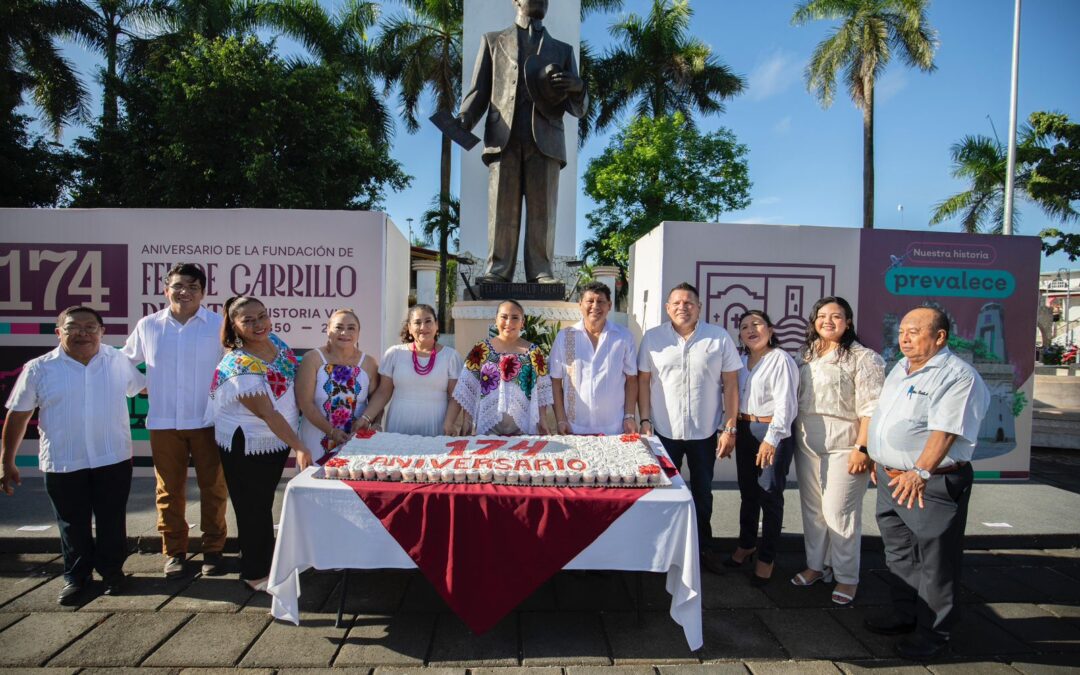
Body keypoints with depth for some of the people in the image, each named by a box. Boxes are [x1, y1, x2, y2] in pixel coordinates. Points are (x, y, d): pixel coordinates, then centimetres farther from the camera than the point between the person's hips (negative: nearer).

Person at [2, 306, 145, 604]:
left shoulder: (119, 362, 0)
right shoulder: (39, 369, -4)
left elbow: (145, 386, 16)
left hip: (114, 459, 1)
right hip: (62, 464, 0)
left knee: (111, 521, 11)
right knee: (72, 525, 13)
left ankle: (112, 571, 30)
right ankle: (75, 576, 31)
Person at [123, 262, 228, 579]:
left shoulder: (219, 325, -5)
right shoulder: (147, 326, 5)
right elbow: (126, 361, 19)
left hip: (208, 420, -2)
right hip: (163, 422, 2)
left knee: (213, 488, 6)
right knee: (169, 490, 11)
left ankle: (213, 549, 20)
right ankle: (174, 551, 25)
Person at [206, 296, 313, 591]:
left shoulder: (275, 341, -4)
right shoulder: (239, 367, -27)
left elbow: (292, 384, 11)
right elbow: (268, 413, -29)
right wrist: (299, 447, -31)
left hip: (277, 441, 7)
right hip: (246, 447, -7)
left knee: (265, 502, 21)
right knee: (253, 508, 7)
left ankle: (265, 563, 38)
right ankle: (254, 573, 25)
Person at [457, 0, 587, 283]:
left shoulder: (562, 50, 24)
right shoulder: (493, 41, 23)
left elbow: (578, 109, 16)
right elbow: (479, 90, 14)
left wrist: (578, 88, -8)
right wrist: (464, 119, -7)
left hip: (545, 139, 1)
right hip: (504, 137, -1)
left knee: (542, 210, -6)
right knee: (502, 208, -7)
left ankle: (541, 273, -5)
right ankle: (497, 271, -5)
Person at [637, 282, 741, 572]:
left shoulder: (720, 338, -4)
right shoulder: (652, 338, -2)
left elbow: (731, 384, -3)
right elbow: (643, 381, 0)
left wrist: (730, 428, -6)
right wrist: (645, 420, -5)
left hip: (705, 432, 0)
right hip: (664, 430, 0)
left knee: (702, 493, 16)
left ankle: (704, 546, 34)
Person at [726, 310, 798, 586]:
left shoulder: (781, 360, -10)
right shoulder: (742, 361, 13)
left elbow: (785, 404, -16)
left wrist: (771, 439, -21)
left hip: (772, 432, -7)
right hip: (745, 430, 7)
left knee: (770, 495, 2)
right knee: (748, 492, 17)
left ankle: (766, 558, 15)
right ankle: (746, 544, 33)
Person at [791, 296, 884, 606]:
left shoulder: (862, 357, -8)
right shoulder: (805, 354, 12)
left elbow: (871, 408, -13)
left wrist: (862, 447, -17)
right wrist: (793, 437, 9)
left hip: (843, 443, -6)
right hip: (807, 441, 6)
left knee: (839, 511, -2)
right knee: (812, 507, 14)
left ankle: (847, 577, 15)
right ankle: (816, 565, 29)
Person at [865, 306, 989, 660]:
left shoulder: (958, 376, -16)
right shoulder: (899, 369, 12)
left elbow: (945, 431, -25)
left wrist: (920, 473, -30)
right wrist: (879, 461, 18)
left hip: (932, 484, -8)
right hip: (891, 478, 9)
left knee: (935, 562, 6)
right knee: (900, 554, 20)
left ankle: (934, 632, 21)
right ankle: (905, 614, 37)